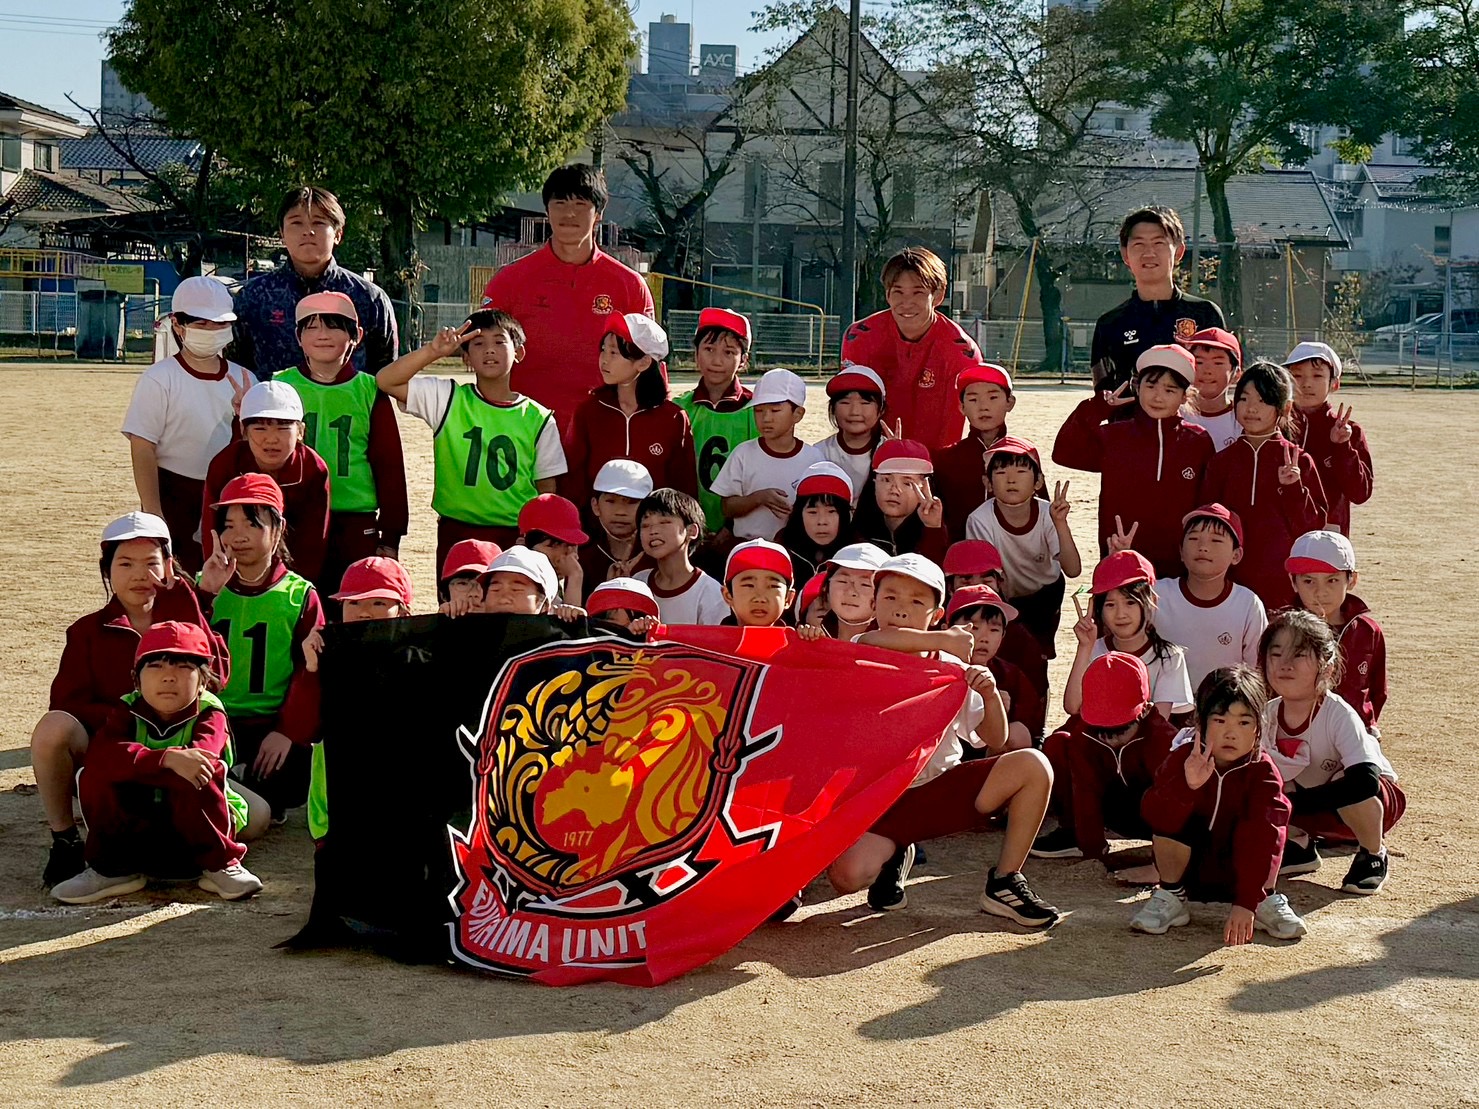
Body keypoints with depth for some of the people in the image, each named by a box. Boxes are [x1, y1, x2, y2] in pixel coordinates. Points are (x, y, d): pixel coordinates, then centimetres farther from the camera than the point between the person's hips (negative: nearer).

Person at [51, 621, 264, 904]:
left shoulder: (209, 714, -14)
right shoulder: (129, 710, -6)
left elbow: (201, 761, -36)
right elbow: (101, 756, -28)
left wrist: (130, 762, -32)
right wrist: (167, 759, -44)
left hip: (197, 825, -3)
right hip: (138, 833, 3)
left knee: (193, 780, -34)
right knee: (95, 776, -21)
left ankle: (221, 865, -11)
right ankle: (113, 868, -5)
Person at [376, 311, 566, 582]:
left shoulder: (538, 419, 3)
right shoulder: (447, 399, 2)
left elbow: (547, 491, 7)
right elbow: (385, 381, -8)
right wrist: (433, 351, -18)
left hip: (516, 538, 0)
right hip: (456, 534, 0)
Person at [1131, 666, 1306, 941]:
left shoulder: (1262, 772, -18)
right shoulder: (1183, 760, -16)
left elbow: (1259, 838, -28)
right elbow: (1153, 815, -31)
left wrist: (1246, 903, -38)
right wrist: (1187, 786, -50)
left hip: (1241, 874, 0)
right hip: (1190, 870, 1)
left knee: (1272, 819, -25)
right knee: (1169, 818, -27)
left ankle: (1265, 901, -7)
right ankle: (1170, 898, -8)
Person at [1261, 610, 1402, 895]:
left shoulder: (1339, 715, -29)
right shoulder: (1268, 716, -15)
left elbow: (1366, 779, -40)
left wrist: (1296, 802, -37)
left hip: (1376, 801, -4)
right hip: (1315, 809, 4)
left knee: (1356, 787, -39)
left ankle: (1373, 854, -8)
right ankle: (1298, 844, 9)